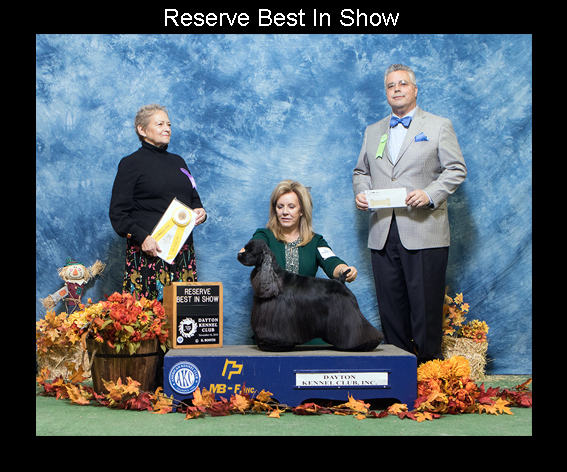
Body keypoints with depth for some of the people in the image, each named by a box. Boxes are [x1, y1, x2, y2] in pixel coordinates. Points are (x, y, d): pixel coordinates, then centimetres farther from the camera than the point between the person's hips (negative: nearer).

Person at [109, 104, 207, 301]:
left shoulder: (178, 161, 20)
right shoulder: (131, 163, 2)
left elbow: (194, 199, 28)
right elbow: (117, 213, -3)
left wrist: (200, 212, 5)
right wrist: (141, 238, -16)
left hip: (183, 253, 5)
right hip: (148, 253, -5)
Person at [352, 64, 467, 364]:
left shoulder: (439, 126, 8)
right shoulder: (373, 131, 21)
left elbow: (456, 170, 1)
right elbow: (361, 171, 24)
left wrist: (429, 194, -15)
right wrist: (360, 193, 2)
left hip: (423, 230, -4)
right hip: (383, 232, 4)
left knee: (425, 303, -4)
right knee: (390, 304, 5)